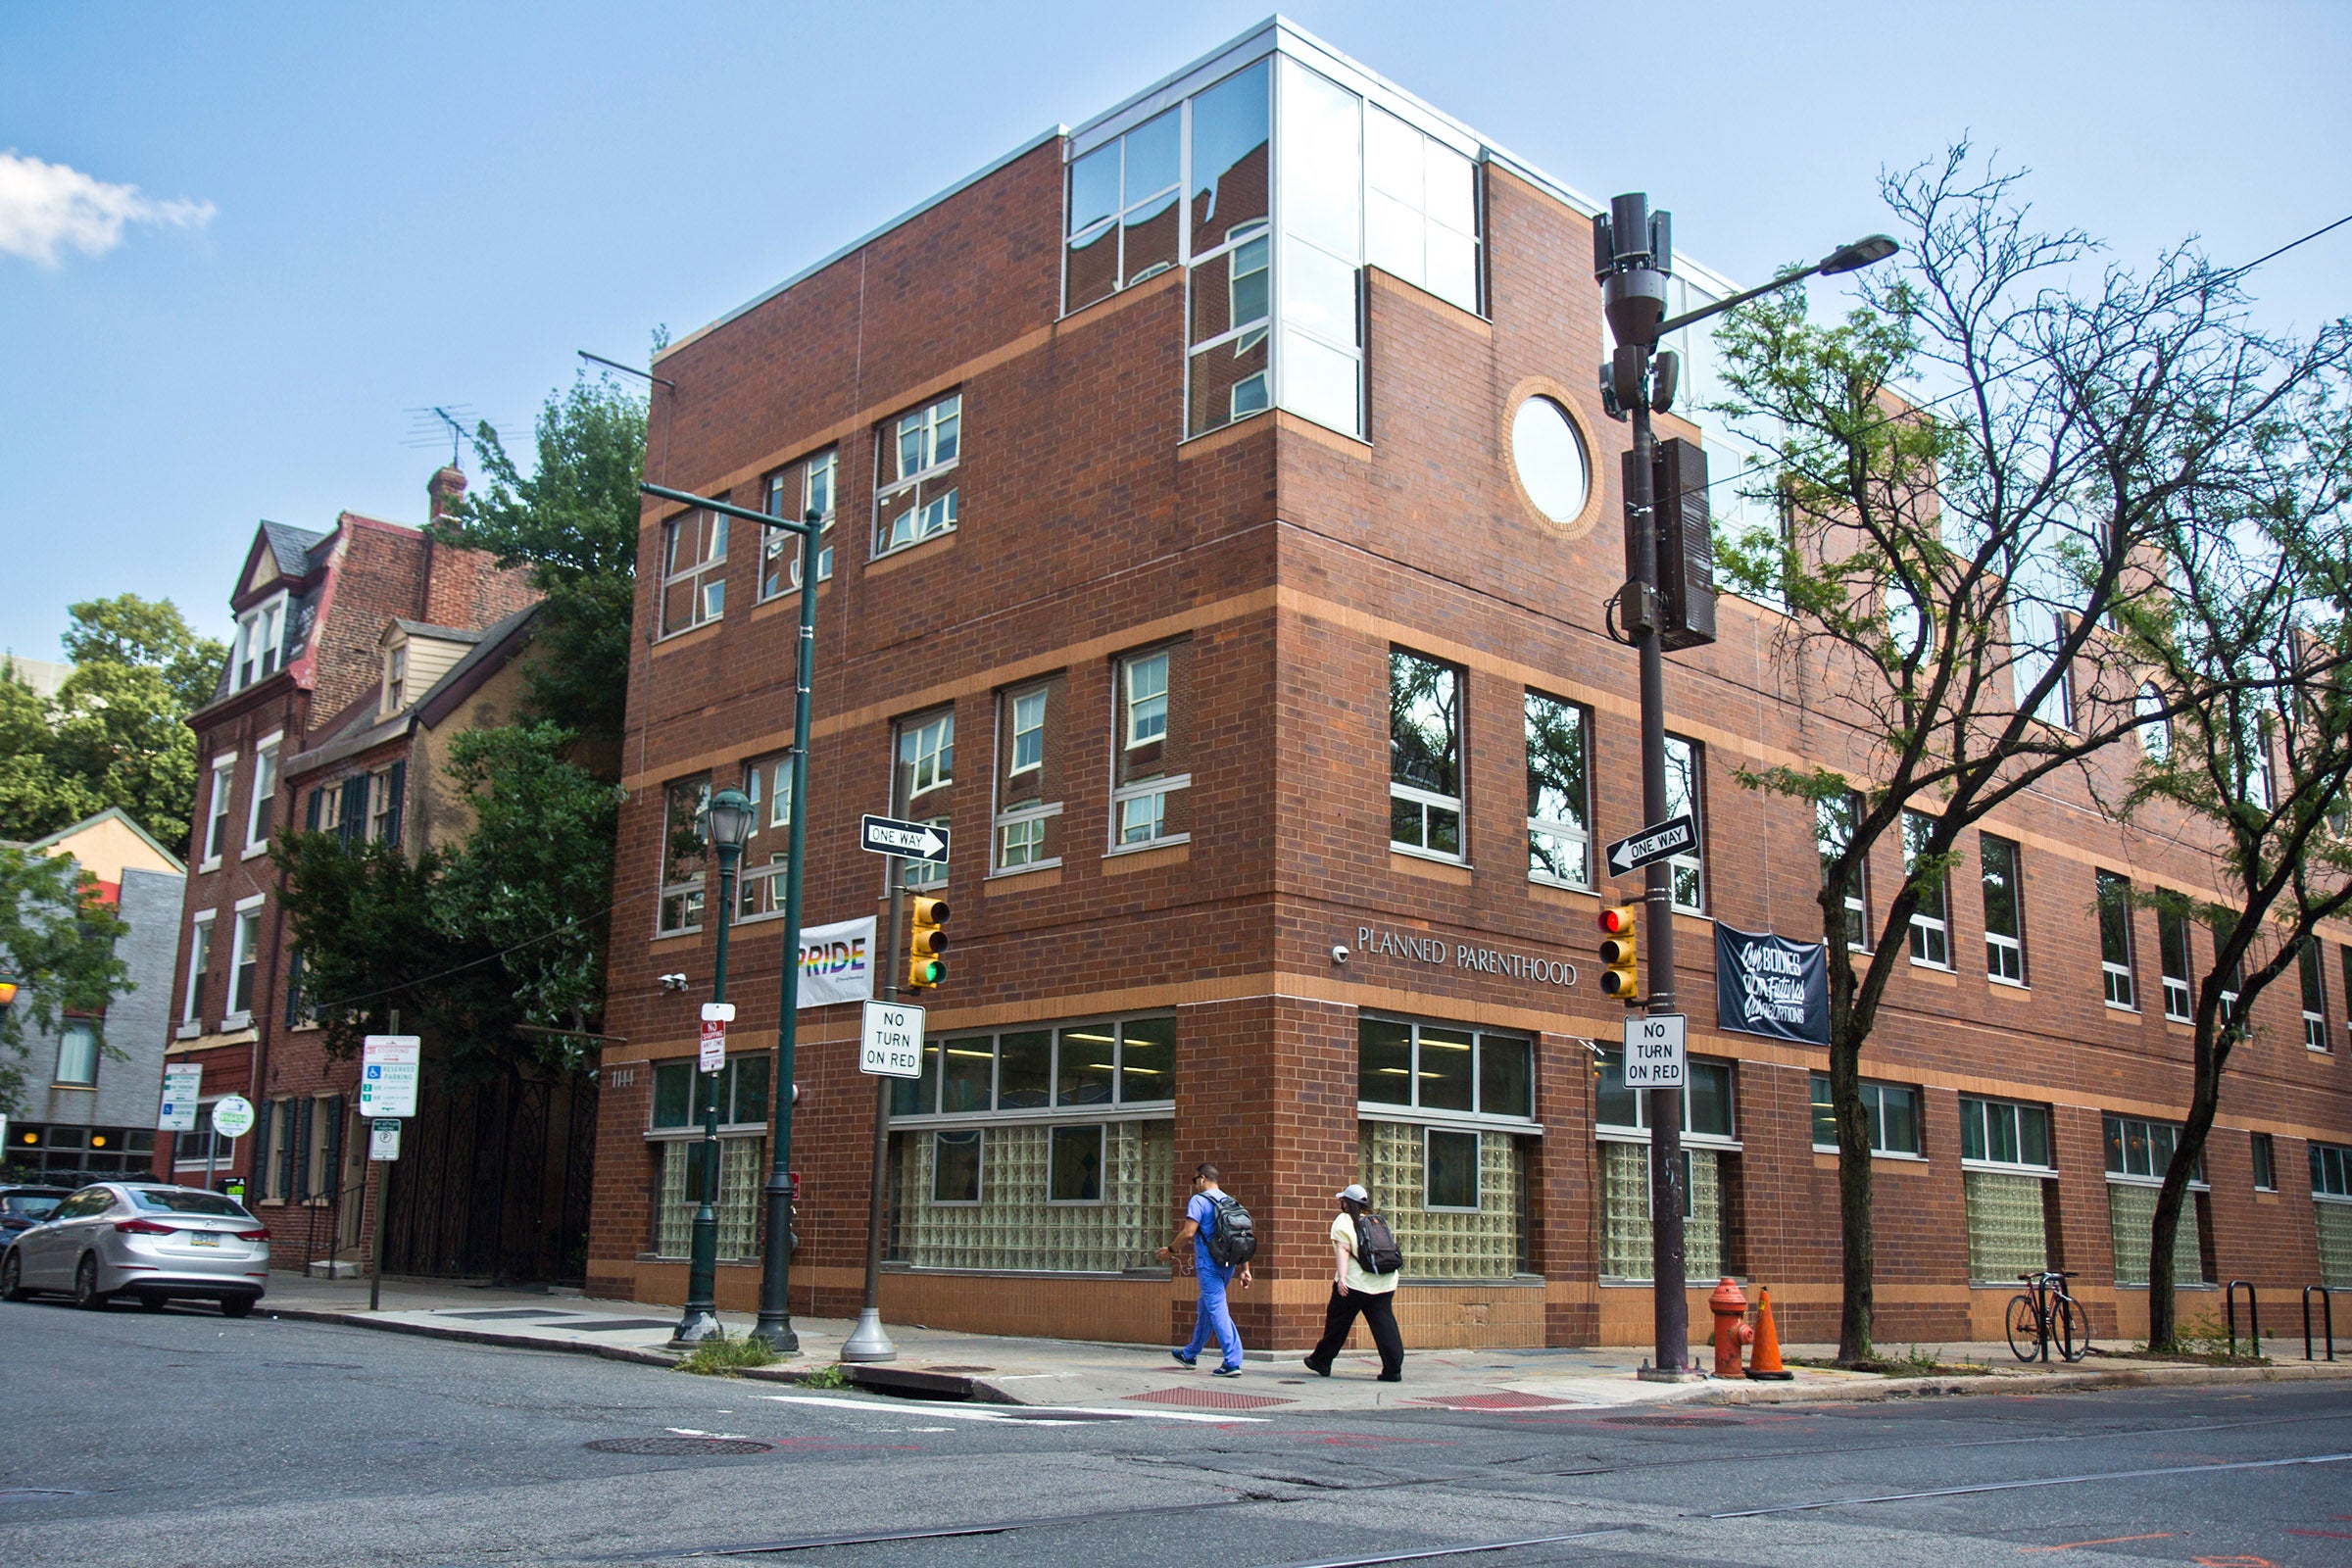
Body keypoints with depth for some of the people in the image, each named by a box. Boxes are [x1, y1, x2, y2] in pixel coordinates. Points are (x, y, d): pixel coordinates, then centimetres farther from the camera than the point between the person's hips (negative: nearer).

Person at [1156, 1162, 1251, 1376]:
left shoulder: (1199, 1200, -8)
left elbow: (1188, 1232, -16)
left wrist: (1170, 1250, -1)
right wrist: (1245, 1269, 12)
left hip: (1208, 1263, -8)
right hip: (1228, 1264, 8)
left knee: (1217, 1310, -7)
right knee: (1205, 1308, 20)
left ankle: (1233, 1362, -13)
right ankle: (1190, 1354, 34)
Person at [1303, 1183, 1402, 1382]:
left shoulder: (1344, 1220, 0)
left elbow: (1343, 1249, -14)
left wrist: (1341, 1277, -22)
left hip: (1355, 1282, -5)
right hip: (1385, 1282, 5)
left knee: (1337, 1322, 9)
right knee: (1384, 1324, 0)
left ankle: (1321, 1361, 22)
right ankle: (1393, 1369, -9)